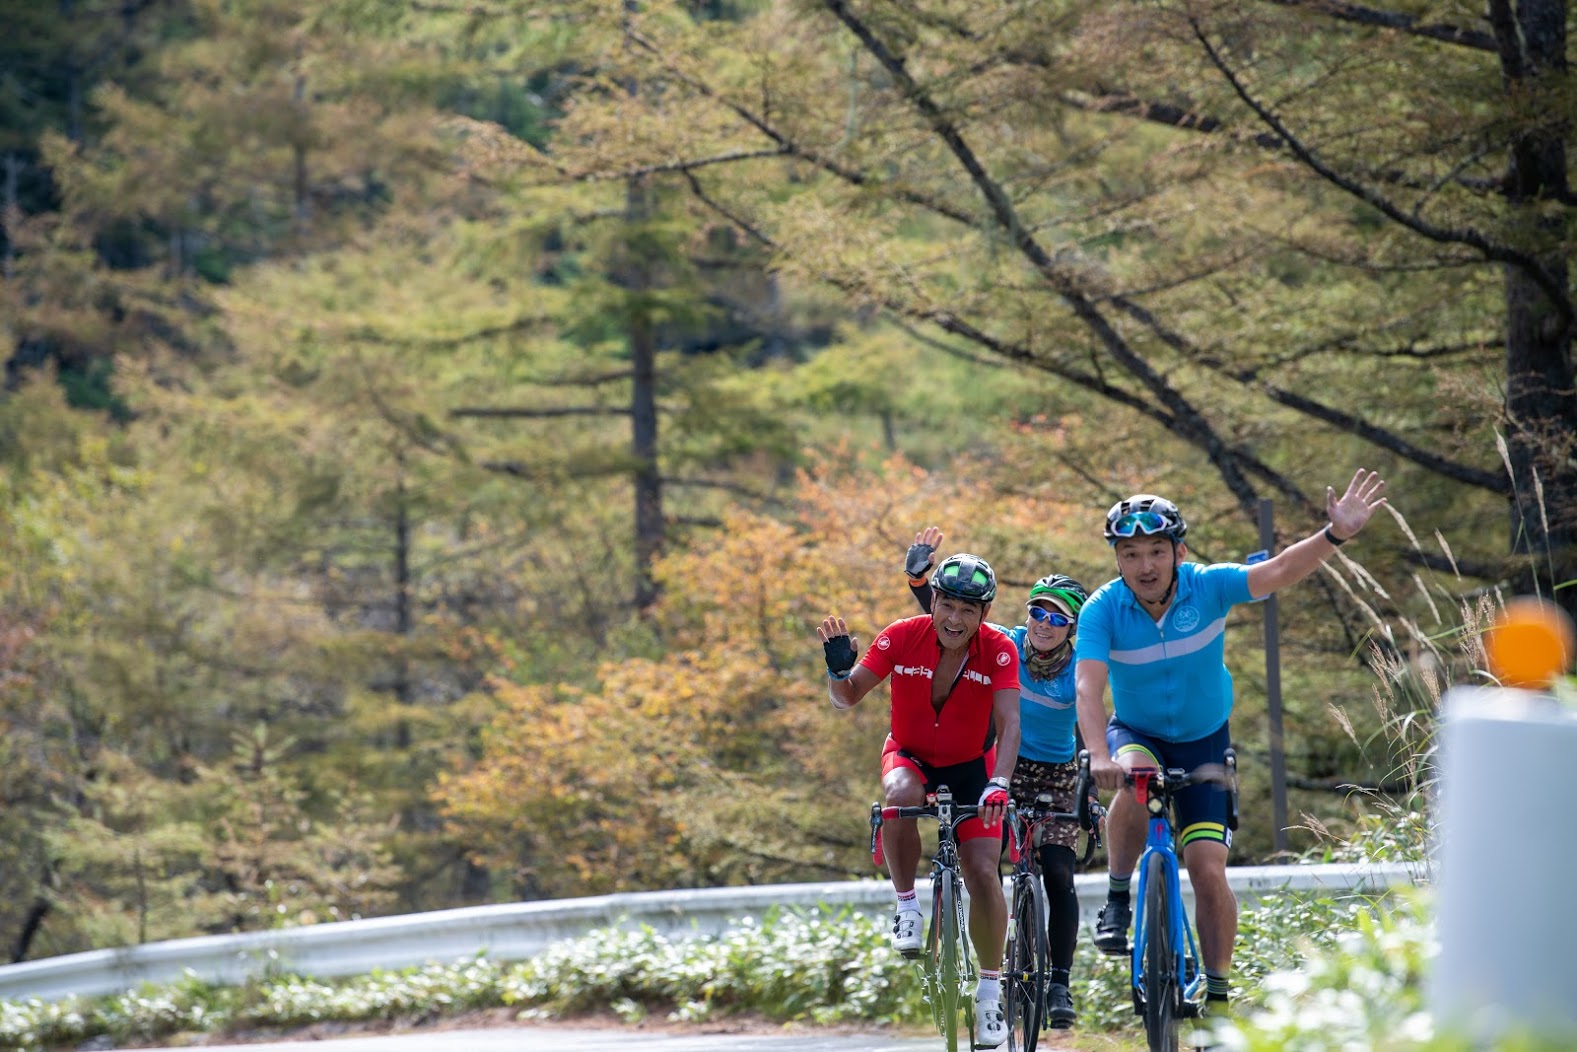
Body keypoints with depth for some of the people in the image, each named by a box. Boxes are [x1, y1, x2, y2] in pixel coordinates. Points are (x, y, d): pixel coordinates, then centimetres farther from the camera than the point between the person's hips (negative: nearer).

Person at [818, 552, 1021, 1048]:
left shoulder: (998, 650, -23)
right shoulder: (902, 637, -21)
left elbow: (1009, 723, -30)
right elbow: (846, 697, -17)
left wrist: (999, 784, -46)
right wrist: (838, 669, -39)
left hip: (970, 765, 0)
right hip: (910, 755, 0)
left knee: (983, 872, -14)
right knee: (901, 794, -37)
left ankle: (990, 988, 3)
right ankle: (906, 906, -18)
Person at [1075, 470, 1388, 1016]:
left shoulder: (1207, 586, -19)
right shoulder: (1103, 609, -21)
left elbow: (1278, 572, -32)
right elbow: (1088, 685, -32)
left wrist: (1337, 535, -48)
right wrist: (1099, 755, -48)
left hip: (1204, 742, 0)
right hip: (1136, 733, 0)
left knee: (1207, 868, -9)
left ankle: (1218, 992, 2)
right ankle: (1117, 899, -16)